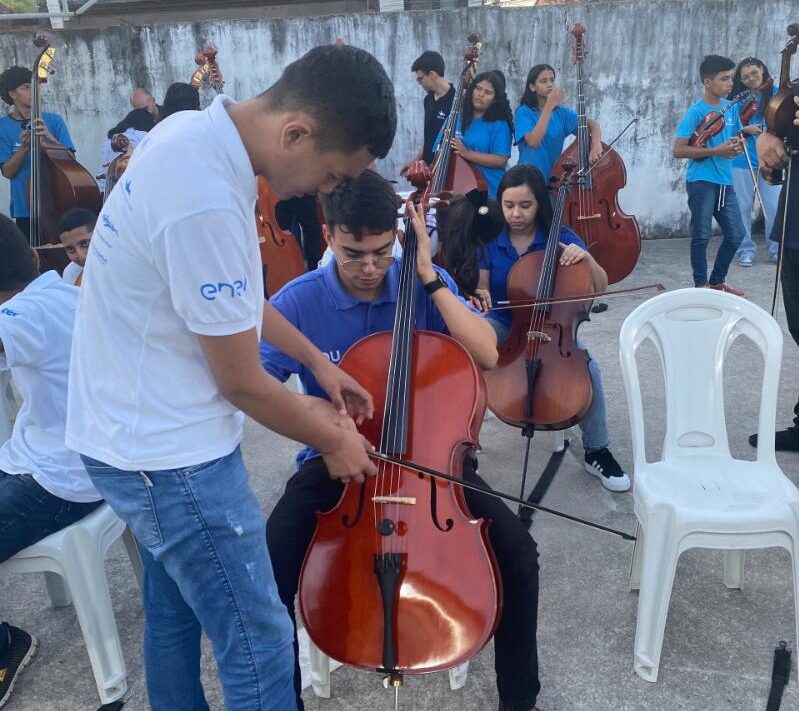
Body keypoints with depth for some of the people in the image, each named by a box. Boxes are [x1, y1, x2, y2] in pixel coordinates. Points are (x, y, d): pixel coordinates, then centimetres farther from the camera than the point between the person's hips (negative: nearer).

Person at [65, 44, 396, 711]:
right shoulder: (206, 200, -30)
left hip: (143, 430, 10)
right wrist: (331, 440, -3)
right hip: (171, 450, -10)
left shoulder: (201, 132, 0)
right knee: (259, 645, 4)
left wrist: (318, 362, 15)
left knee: (174, 613, 25)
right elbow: (243, 383, -20)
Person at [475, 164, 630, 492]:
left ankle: (597, 452, -4)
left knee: (589, 369, -27)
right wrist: (480, 294, -17)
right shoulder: (491, 241, -4)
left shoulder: (561, 238, -7)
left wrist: (587, 259, -24)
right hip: (503, 325, 0)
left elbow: (601, 288, -5)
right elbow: (482, 289, 7)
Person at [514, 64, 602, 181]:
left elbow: (592, 124, 4)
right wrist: (549, 106, -23)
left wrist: (596, 144, -17)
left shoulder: (561, 112, 7)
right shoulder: (524, 112, -7)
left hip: (555, 178, 4)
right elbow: (533, 141, -23)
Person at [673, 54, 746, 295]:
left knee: (736, 234, 8)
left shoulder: (731, 108, 9)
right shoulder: (696, 111, -9)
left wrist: (738, 146, -4)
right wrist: (715, 151, -19)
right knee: (702, 236, 0)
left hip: (725, 181, 7)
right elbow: (678, 150, -14)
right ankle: (701, 284, 13)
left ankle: (717, 281, 24)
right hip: (701, 182, -7)